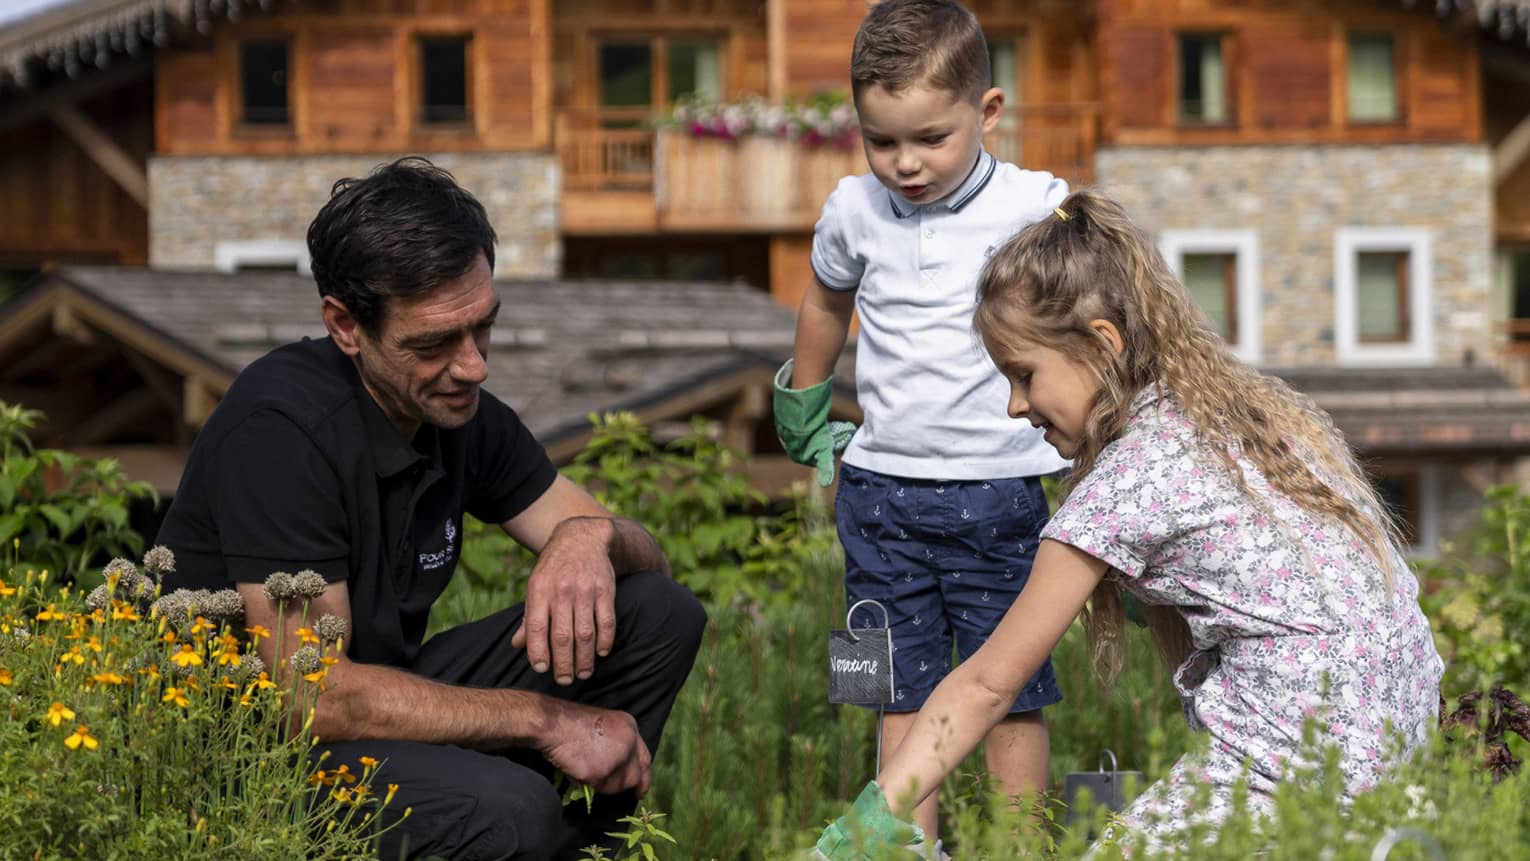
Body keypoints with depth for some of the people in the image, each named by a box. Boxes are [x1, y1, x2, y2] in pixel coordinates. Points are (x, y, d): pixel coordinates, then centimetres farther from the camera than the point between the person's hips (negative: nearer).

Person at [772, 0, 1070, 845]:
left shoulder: (1037, 210, -10)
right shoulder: (853, 211, 1)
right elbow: (824, 306, 21)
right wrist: (805, 425, 28)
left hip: (998, 492, -3)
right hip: (881, 489, 3)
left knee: (1012, 691, 4)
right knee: (900, 694, 8)